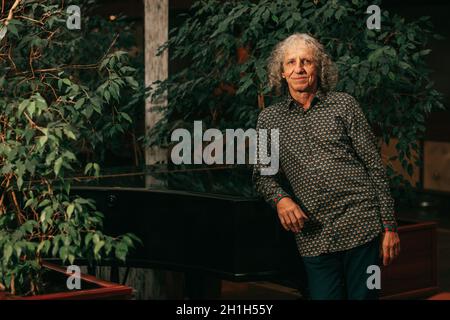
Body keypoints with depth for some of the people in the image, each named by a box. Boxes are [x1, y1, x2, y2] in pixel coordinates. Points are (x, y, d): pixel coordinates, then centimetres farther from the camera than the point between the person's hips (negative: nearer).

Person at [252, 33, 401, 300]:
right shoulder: (269, 119, 12)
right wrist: (280, 198, -12)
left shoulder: (343, 104, 5)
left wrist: (390, 226, -2)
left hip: (361, 227, -1)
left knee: (363, 296, 2)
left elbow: (375, 167, 3)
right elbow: (262, 174, 11)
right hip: (313, 237, 2)